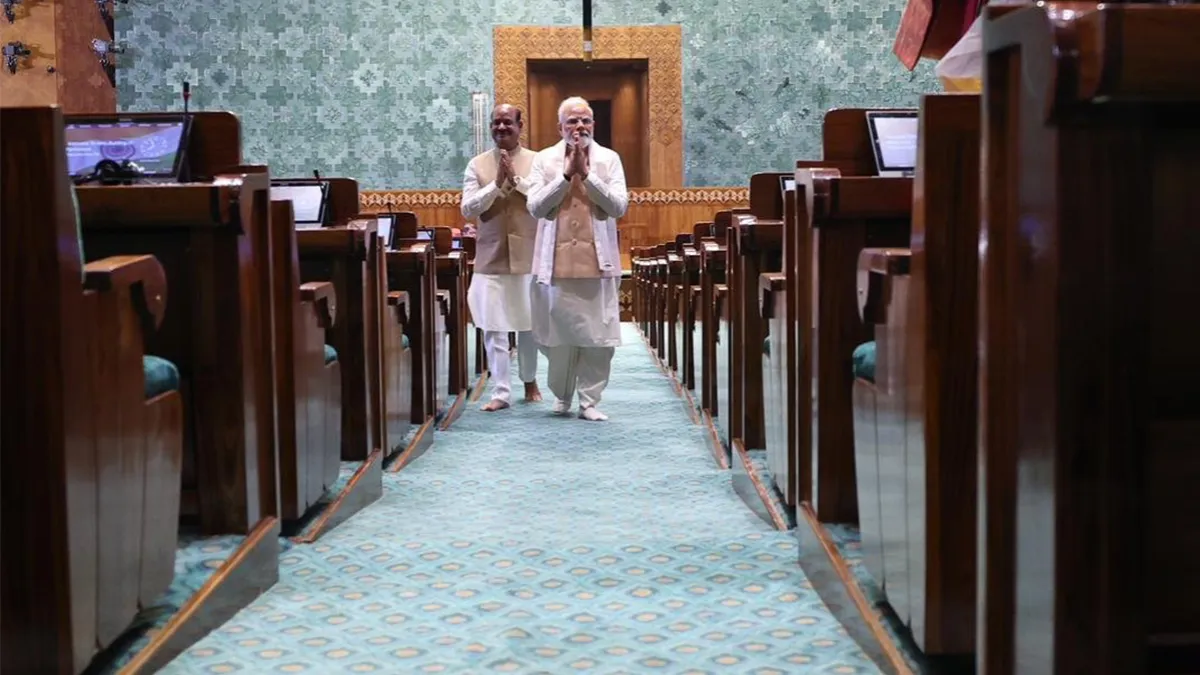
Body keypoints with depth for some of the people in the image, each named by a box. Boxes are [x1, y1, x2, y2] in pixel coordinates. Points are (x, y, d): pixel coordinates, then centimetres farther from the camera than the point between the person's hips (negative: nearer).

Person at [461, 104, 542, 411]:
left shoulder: (537, 161, 1)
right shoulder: (477, 164, 3)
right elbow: (468, 208, -6)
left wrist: (517, 179, -20)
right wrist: (497, 184, -18)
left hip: (528, 257, 0)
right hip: (491, 258, 0)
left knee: (530, 325, 10)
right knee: (493, 328, -1)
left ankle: (529, 380, 32)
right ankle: (500, 392, 4)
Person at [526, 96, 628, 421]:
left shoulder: (609, 159, 4)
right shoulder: (544, 159, 3)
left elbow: (619, 206, -7)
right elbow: (535, 207, -6)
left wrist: (587, 174, -13)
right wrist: (566, 174, -12)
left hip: (598, 261, 0)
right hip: (556, 261, 0)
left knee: (598, 335, -2)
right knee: (558, 334, 6)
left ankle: (589, 400, 8)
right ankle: (562, 394, 26)